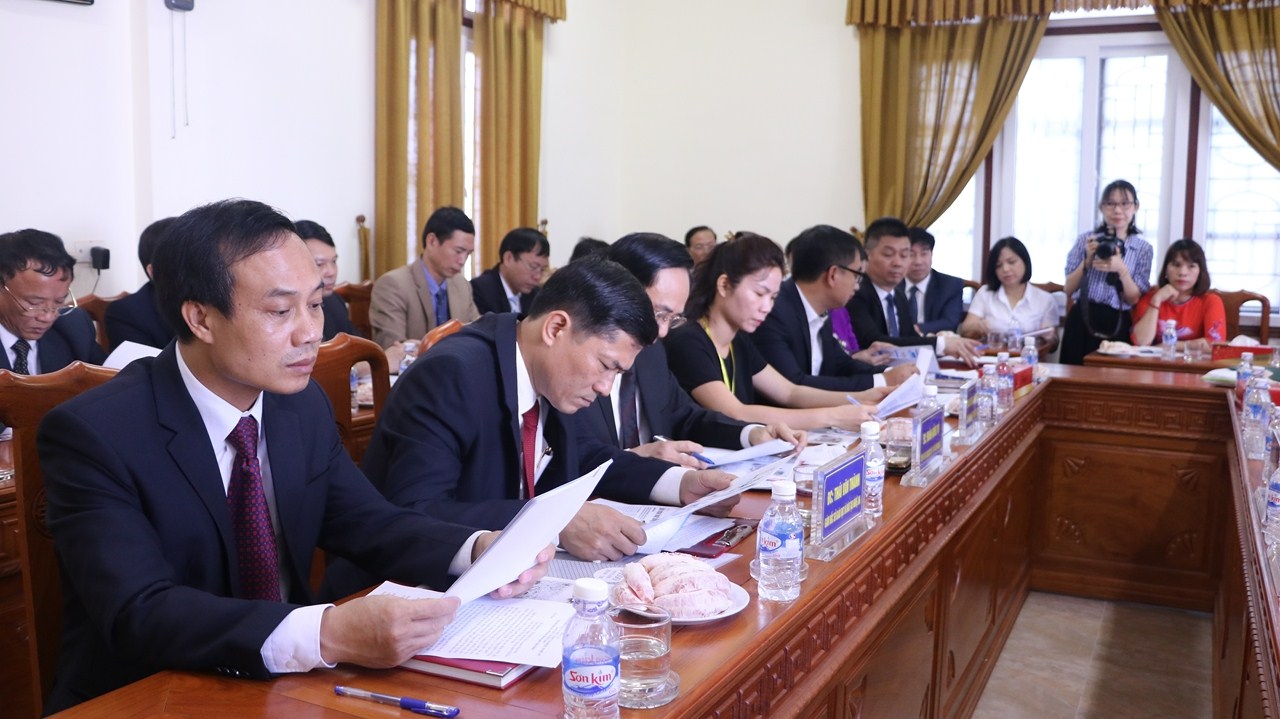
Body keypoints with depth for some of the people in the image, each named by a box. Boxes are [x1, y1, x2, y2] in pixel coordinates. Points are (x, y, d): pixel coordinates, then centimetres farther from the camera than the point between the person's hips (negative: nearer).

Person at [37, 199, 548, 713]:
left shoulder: (303, 404, 0)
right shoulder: (95, 434, -17)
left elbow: (367, 525, 6)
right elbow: (141, 614, -26)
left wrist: (478, 550, -14)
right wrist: (327, 634, -39)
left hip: (284, 685, 6)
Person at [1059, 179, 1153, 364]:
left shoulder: (1143, 248, 4)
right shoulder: (1085, 240, 4)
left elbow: (1134, 299, -1)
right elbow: (1068, 290, 2)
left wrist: (1121, 270, -17)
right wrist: (1087, 260, -11)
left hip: (1117, 325, 0)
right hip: (1081, 321, 0)